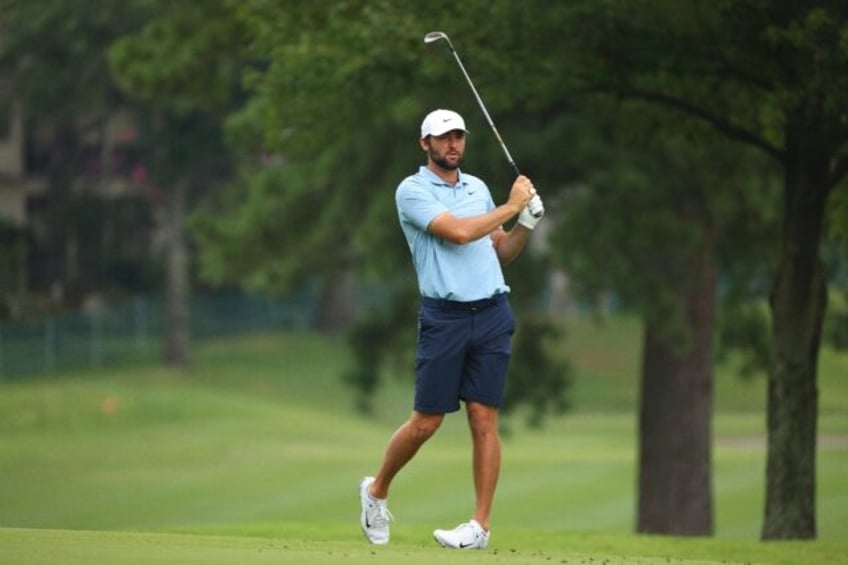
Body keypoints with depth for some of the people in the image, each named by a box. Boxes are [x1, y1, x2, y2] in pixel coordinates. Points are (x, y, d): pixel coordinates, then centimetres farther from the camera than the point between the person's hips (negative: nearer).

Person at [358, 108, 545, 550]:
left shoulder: (478, 188, 15)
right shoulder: (412, 191, -4)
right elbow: (458, 232, -17)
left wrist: (526, 223, 3)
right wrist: (510, 206, -8)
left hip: (492, 314, 4)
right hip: (444, 316, -4)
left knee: (484, 419, -2)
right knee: (426, 422, -1)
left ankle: (481, 526, -1)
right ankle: (376, 491, 23)